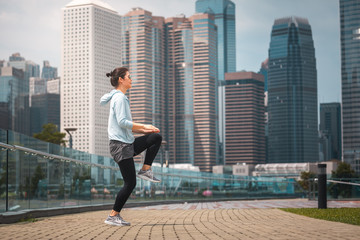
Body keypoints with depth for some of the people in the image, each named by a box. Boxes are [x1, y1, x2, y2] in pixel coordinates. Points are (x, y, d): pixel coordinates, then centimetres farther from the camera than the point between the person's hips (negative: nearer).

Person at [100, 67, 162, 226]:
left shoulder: (120, 97, 19)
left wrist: (143, 131, 13)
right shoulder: (119, 98, -11)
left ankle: (145, 170, 3)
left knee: (156, 137, 7)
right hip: (120, 146, -9)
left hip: (128, 144, 9)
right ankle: (113, 216, 1)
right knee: (130, 183, -7)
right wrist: (144, 126, -16)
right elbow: (122, 122, -21)